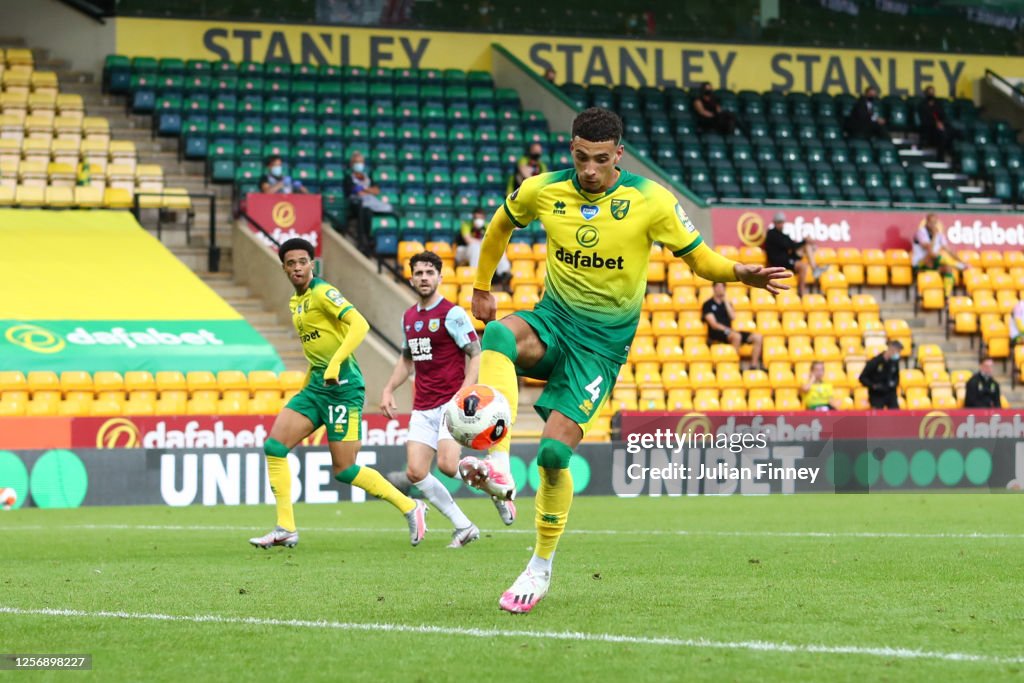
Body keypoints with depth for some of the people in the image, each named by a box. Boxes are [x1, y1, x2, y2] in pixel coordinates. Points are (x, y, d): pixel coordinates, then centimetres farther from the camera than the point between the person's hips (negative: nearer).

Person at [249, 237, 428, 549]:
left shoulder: (322, 293, -12)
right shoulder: (295, 302, 16)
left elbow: (360, 324, -25)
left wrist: (336, 363, -34)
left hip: (342, 386, -9)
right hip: (316, 385, 9)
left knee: (344, 470, -7)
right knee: (274, 446, -5)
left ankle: (410, 507, 11)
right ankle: (286, 529, -2)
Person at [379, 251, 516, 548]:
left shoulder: (453, 314, -8)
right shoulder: (408, 317, 13)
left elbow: (476, 355, -10)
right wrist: (388, 390, 15)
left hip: (451, 403, -7)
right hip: (422, 408, 7)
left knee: (447, 464, -22)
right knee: (415, 472, -7)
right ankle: (463, 527, 4)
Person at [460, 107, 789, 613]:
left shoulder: (650, 201, -10)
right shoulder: (542, 191, -2)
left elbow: (697, 256, -2)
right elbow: (502, 224, 19)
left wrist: (740, 273, -21)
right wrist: (482, 286, 22)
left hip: (603, 340, -3)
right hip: (553, 320, 3)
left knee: (554, 451, -14)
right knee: (499, 335, -35)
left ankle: (540, 569, 7)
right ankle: (497, 467, -45)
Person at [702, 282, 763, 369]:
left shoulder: (727, 303, 20)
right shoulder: (708, 304, 2)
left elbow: (733, 317, 2)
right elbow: (713, 324, -8)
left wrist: (726, 301, 1)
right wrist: (728, 330, -18)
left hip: (729, 332, 7)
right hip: (716, 334, -7)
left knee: (757, 337, -8)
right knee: (737, 336, -38)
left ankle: (754, 365, -12)